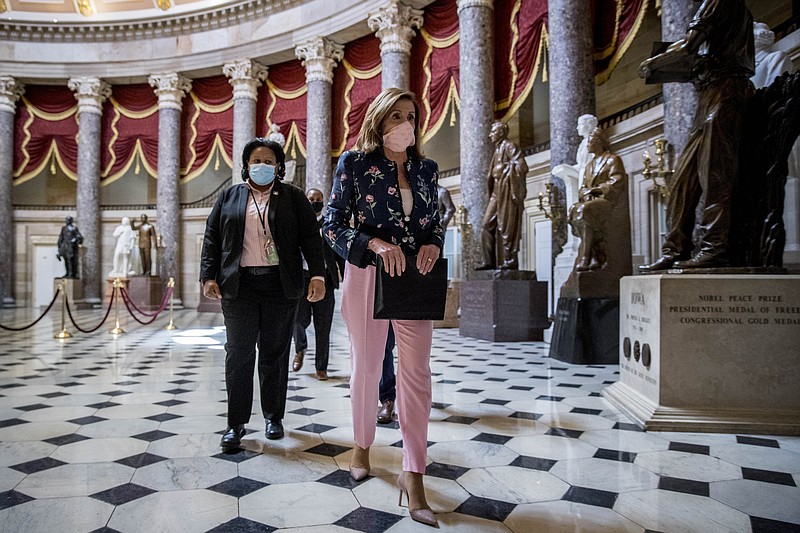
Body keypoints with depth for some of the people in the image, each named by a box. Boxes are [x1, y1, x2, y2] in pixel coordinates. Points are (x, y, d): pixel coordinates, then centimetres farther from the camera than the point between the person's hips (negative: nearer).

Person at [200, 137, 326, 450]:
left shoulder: (293, 197, 9)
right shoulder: (228, 197, 14)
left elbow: (310, 237, 2)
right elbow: (212, 239, 10)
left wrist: (317, 275, -9)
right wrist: (209, 277, 0)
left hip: (280, 286, -1)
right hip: (239, 285, 1)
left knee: (275, 354, 8)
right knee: (238, 354, 0)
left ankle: (274, 417, 21)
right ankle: (236, 424, 9)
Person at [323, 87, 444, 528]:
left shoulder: (426, 168, 9)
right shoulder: (354, 163, -2)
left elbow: (435, 222, 14)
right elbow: (333, 224, -6)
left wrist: (433, 245, -9)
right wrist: (376, 244, -22)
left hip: (415, 280, 3)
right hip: (367, 277, -2)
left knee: (416, 372, -3)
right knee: (366, 366, 12)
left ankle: (413, 474, 4)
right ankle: (362, 445, 36)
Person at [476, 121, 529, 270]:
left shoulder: (509, 146, -4)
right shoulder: (498, 150, 22)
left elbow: (522, 167, -14)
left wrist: (507, 169, -9)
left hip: (508, 191, -9)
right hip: (497, 192, 9)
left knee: (506, 227, -8)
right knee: (487, 224, 2)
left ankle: (510, 261, -2)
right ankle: (489, 261, 3)